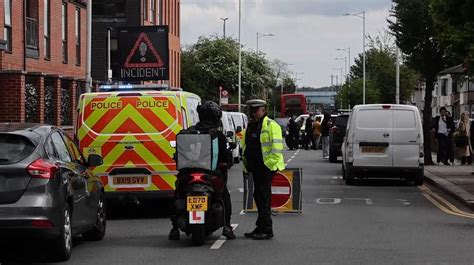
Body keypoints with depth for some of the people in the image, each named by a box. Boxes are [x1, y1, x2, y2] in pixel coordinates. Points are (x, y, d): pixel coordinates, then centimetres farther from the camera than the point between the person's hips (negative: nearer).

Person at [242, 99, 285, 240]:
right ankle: (261, 228, 19)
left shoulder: (270, 125, -9)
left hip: (266, 166, -9)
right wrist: (246, 165, 20)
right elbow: (245, 147, 27)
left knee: (263, 196, -10)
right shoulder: (250, 126, 19)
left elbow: (277, 147, -16)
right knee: (258, 196, 12)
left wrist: (269, 163, -19)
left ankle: (266, 229, -8)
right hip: (255, 166, 9)